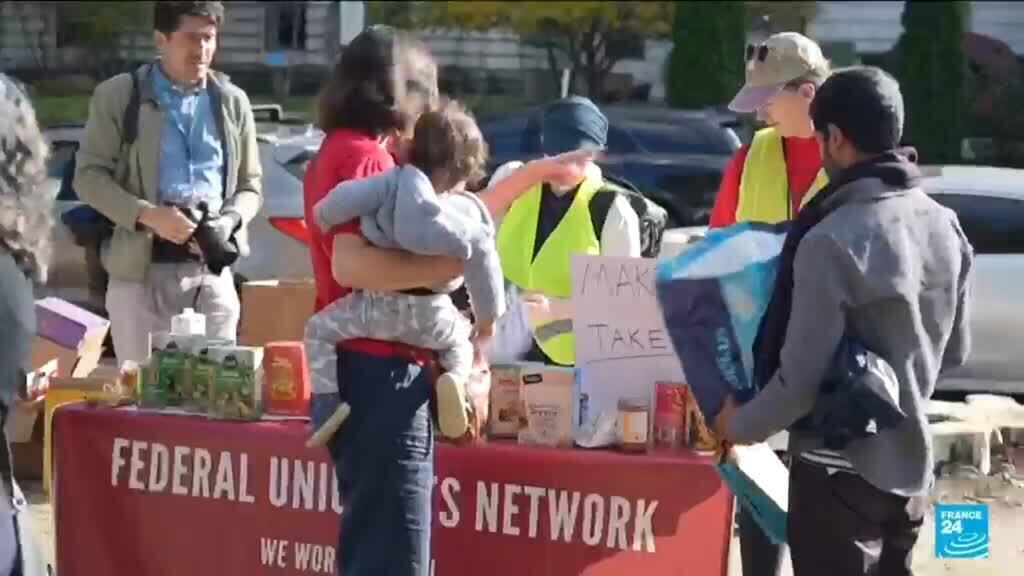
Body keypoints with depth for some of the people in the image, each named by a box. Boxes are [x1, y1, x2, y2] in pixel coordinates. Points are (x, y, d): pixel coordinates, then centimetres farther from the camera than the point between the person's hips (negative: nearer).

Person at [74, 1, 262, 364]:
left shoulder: (232, 101, 13)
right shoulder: (118, 96, 3)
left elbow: (250, 185, 16)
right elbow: (89, 175, -1)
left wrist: (228, 222, -7)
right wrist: (147, 215, -16)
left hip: (212, 272, 2)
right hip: (140, 269, -2)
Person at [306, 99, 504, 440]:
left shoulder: (395, 183, -4)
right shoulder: (470, 211, 4)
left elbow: (347, 198, -15)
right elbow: (483, 263, 2)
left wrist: (323, 216, 6)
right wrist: (488, 315, 12)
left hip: (380, 308, -3)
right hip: (432, 315, 3)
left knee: (318, 330, 12)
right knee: (459, 340, 34)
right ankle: (455, 379, 1)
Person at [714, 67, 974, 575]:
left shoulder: (832, 240, -21)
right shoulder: (945, 226, 2)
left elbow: (801, 379, -19)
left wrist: (739, 425, -3)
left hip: (841, 470, -7)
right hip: (910, 464, 7)